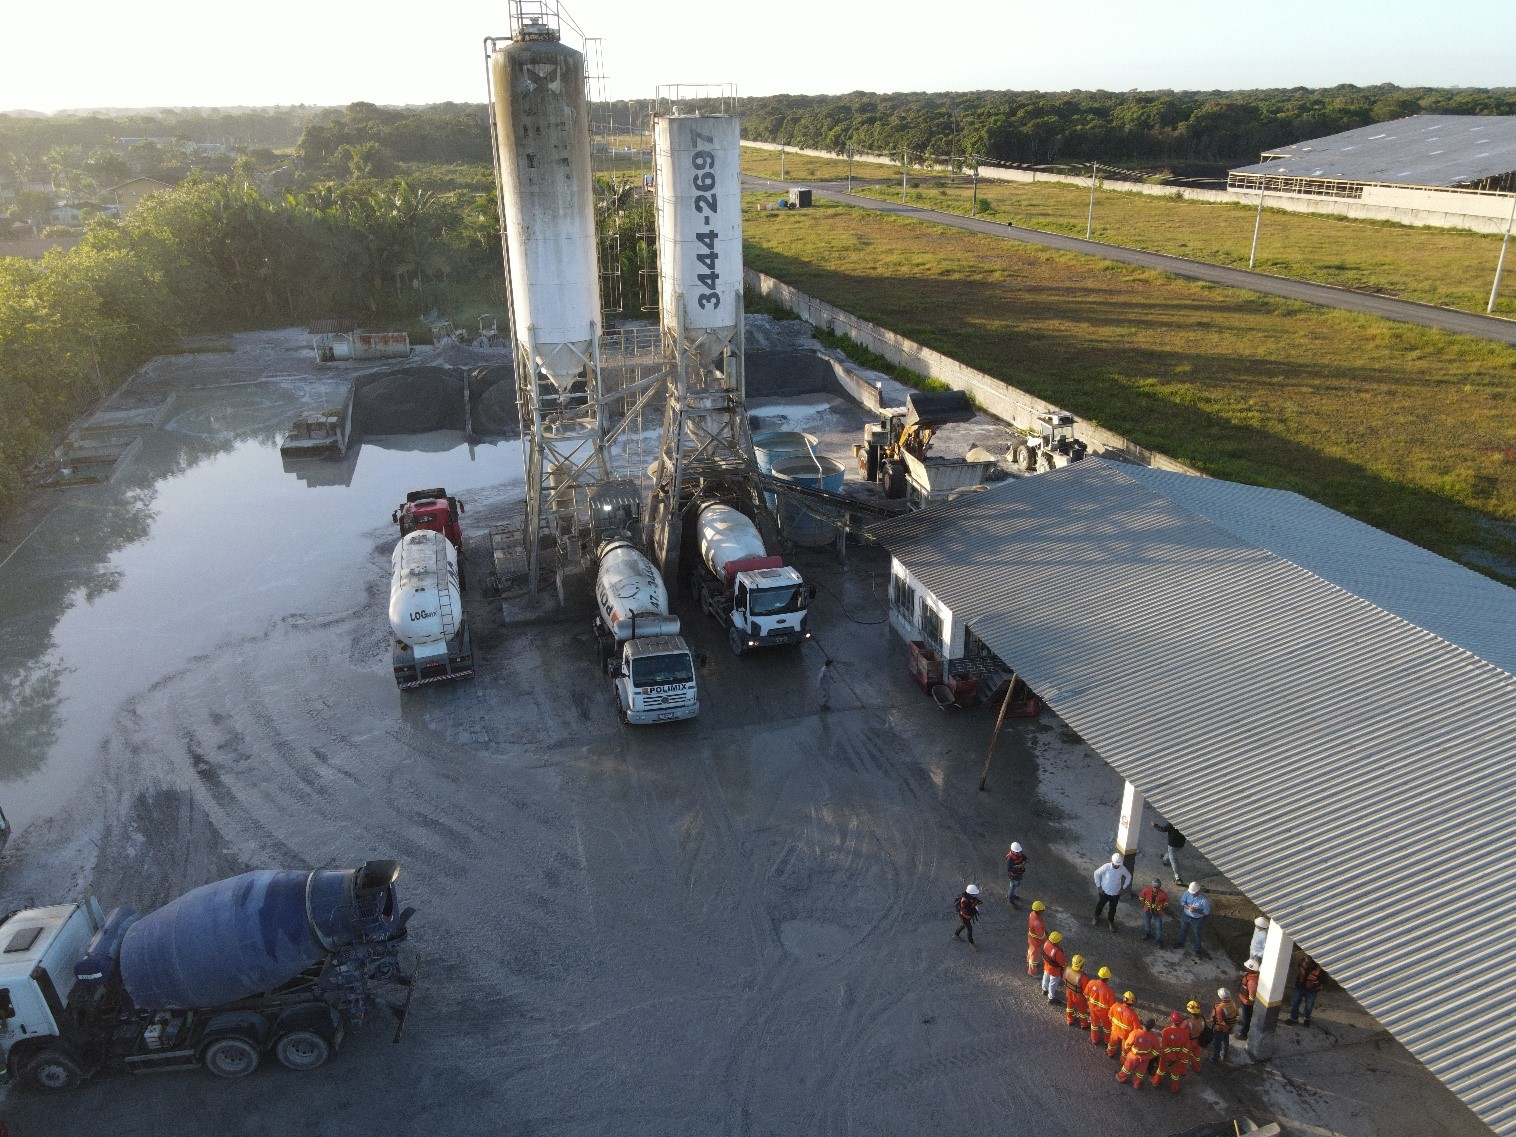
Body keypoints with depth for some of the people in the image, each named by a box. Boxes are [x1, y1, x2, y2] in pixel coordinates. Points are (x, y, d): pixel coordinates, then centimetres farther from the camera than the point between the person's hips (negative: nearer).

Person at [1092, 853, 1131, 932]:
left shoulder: (1122, 868, -21)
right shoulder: (1106, 867, -26)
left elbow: (1129, 877, -1)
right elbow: (1096, 873, -12)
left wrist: (1123, 888, -4)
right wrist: (1099, 886, -10)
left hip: (1116, 893, 1)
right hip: (1105, 892, -1)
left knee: (1113, 909, 18)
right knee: (1100, 905, 21)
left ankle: (1111, 922, 44)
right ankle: (1096, 917, 49)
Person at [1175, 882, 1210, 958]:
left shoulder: (1203, 899, -33)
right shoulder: (1188, 892, -23)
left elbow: (1207, 911, -22)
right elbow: (1182, 901, -10)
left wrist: (1196, 910, -35)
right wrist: (1188, 907, -29)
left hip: (1197, 919, -4)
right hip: (1186, 916, 4)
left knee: (1197, 935, 17)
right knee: (1183, 930, 27)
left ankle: (1198, 951, 39)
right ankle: (1181, 943, 54)